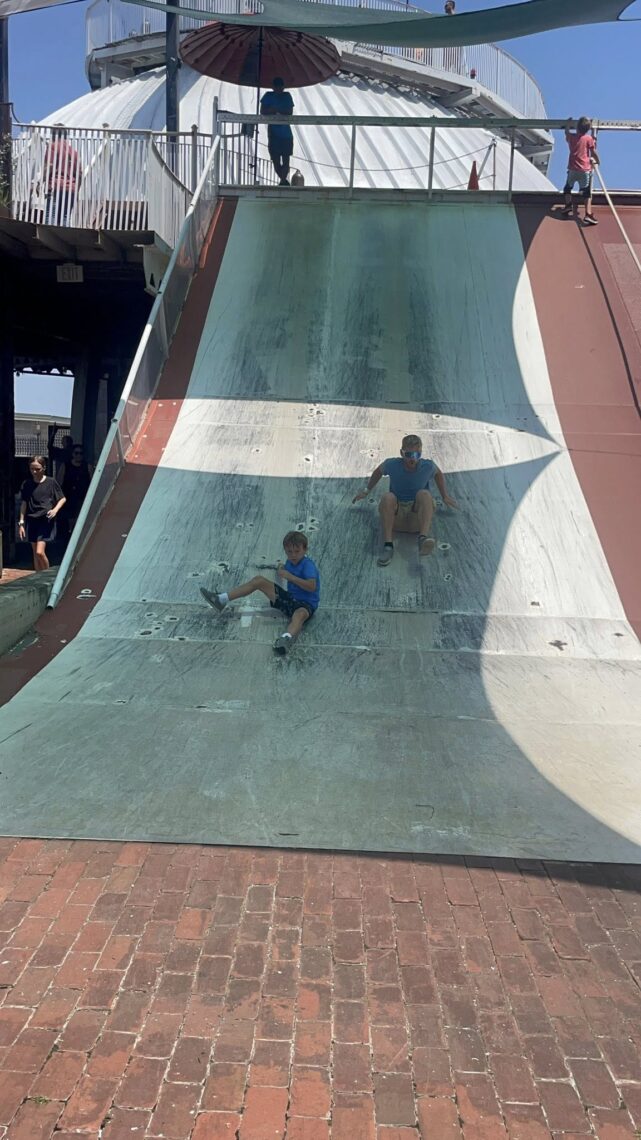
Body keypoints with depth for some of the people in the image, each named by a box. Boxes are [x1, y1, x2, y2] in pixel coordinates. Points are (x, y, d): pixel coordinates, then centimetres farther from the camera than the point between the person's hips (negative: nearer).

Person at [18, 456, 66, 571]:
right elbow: (23, 504, 9)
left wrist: (55, 509, -13)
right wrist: (21, 523, 6)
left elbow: (62, 499, 5)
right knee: (35, 553, 8)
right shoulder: (27, 484, 5)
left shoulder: (51, 482, -3)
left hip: (46, 520, -4)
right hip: (32, 521, 4)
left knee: (40, 552, -14)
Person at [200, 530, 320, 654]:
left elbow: (312, 586, -34)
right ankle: (222, 601, -1)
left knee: (300, 614, -46)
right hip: (290, 598, 8)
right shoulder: (290, 562, 9)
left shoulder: (308, 565, -16)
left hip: (305, 604, -8)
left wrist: (289, 576, -31)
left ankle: (287, 638, -81)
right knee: (258, 580, 2)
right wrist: (282, 569, 18)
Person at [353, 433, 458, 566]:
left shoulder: (428, 466, -6)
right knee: (387, 497, -31)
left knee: (424, 494, -31)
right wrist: (366, 491, 24)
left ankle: (423, 539, -52)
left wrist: (445, 496, 22)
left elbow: (438, 474, 18)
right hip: (395, 517, 0)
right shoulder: (392, 464, -8)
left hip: (417, 517, 0)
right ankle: (388, 545, -39)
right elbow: (378, 471, 15)